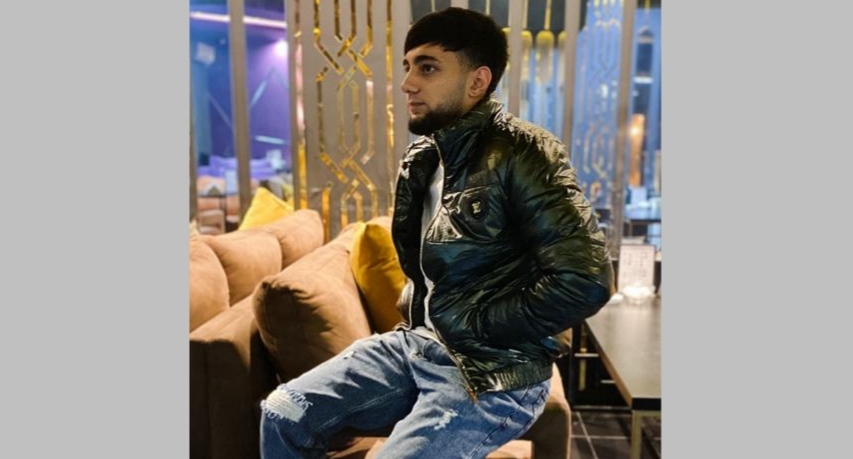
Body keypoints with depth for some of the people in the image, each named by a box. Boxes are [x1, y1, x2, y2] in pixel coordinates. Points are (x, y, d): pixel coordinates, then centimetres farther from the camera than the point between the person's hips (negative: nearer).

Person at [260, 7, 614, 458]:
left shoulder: (520, 156, -16)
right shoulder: (422, 158, 8)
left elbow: (586, 279, -23)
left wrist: (471, 329, -15)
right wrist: (414, 314, 6)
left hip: (491, 372, -7)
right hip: (415, 342, 7)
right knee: (283, 414, -3)